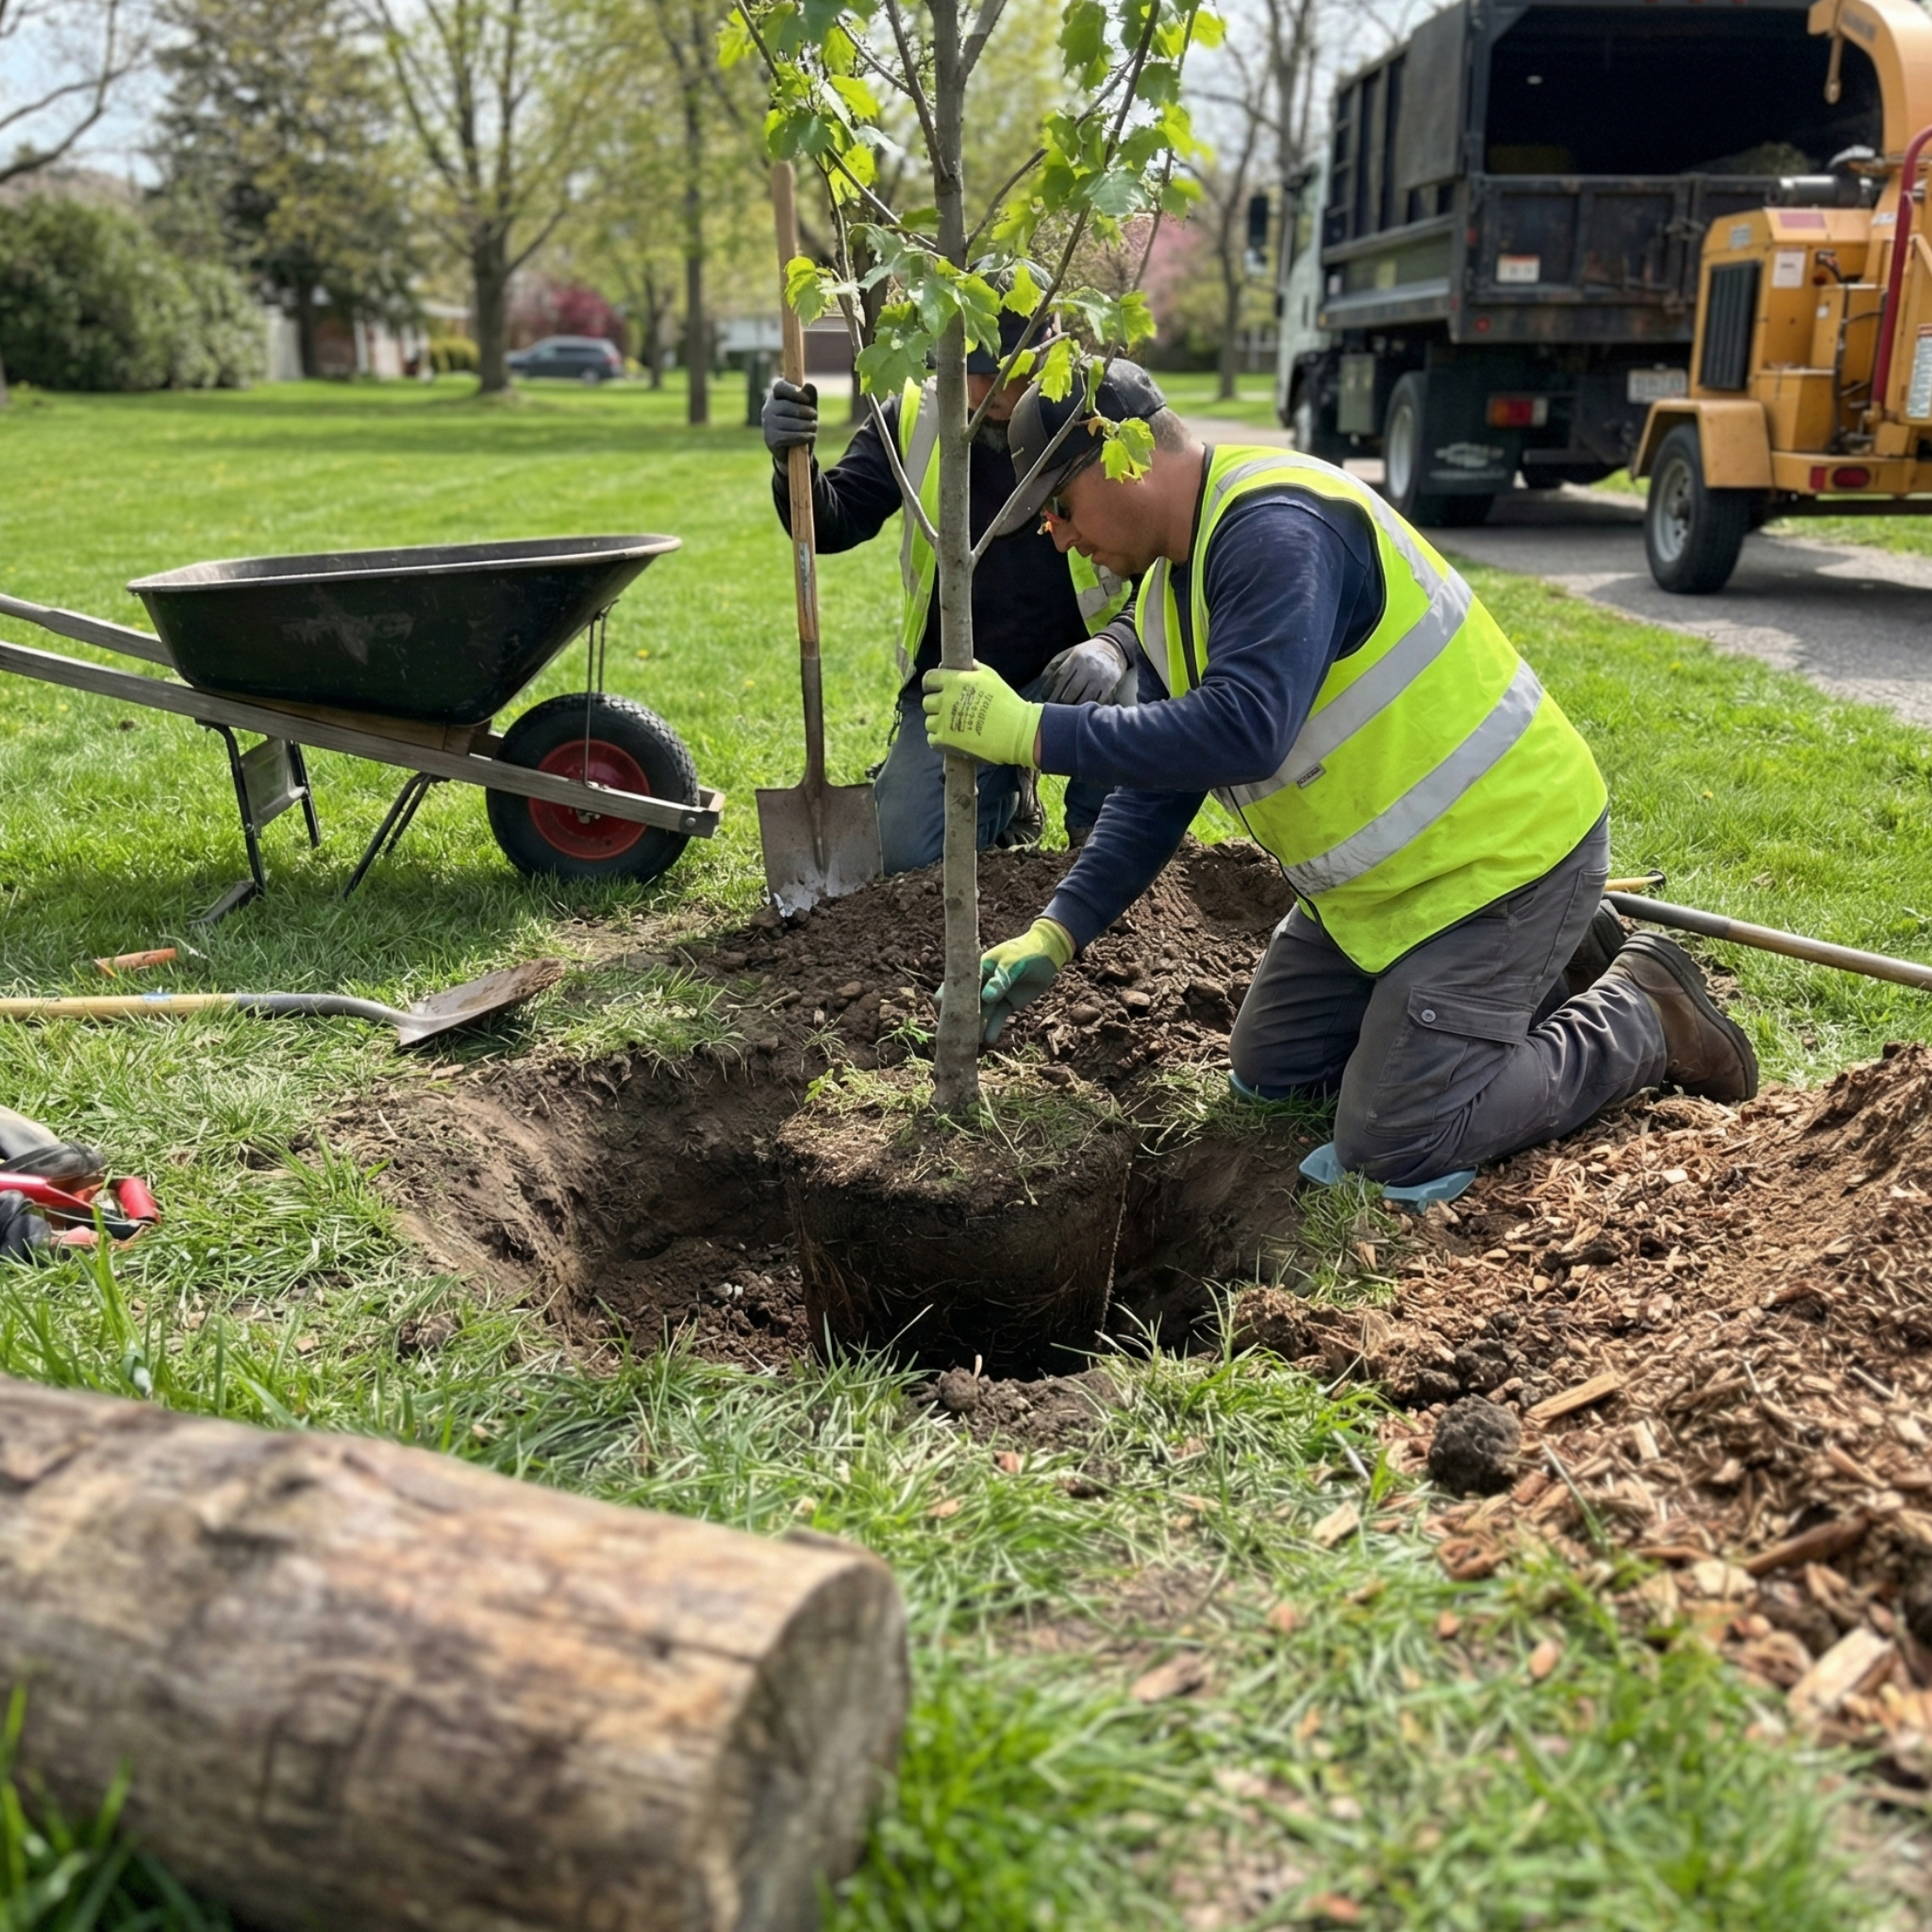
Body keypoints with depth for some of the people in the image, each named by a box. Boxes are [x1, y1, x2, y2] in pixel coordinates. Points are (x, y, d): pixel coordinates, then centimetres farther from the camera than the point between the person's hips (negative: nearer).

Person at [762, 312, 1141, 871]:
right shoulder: (913, 420, -4)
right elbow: (834, 525, -7)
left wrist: (1114, 642, -32)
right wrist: (792, 463, -29)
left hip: (1067, 673, -2)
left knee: (1119, 694, -36)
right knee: (905, 854, -10)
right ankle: (1004, 790, 25)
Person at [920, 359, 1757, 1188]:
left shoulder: (1276, 528, -25)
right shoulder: (1169, 588, 6)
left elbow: (1242, 731, -39)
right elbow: (1155, 792, 6)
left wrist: (1034, 731, -34)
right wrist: (1053, 935, -4)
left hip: (1500, 852, -10)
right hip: (1383, 873, 10)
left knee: (1391, 1145, -10)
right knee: (1270, 1071, 17)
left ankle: (1640, 1016, 11)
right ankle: (1535, 965, 25)